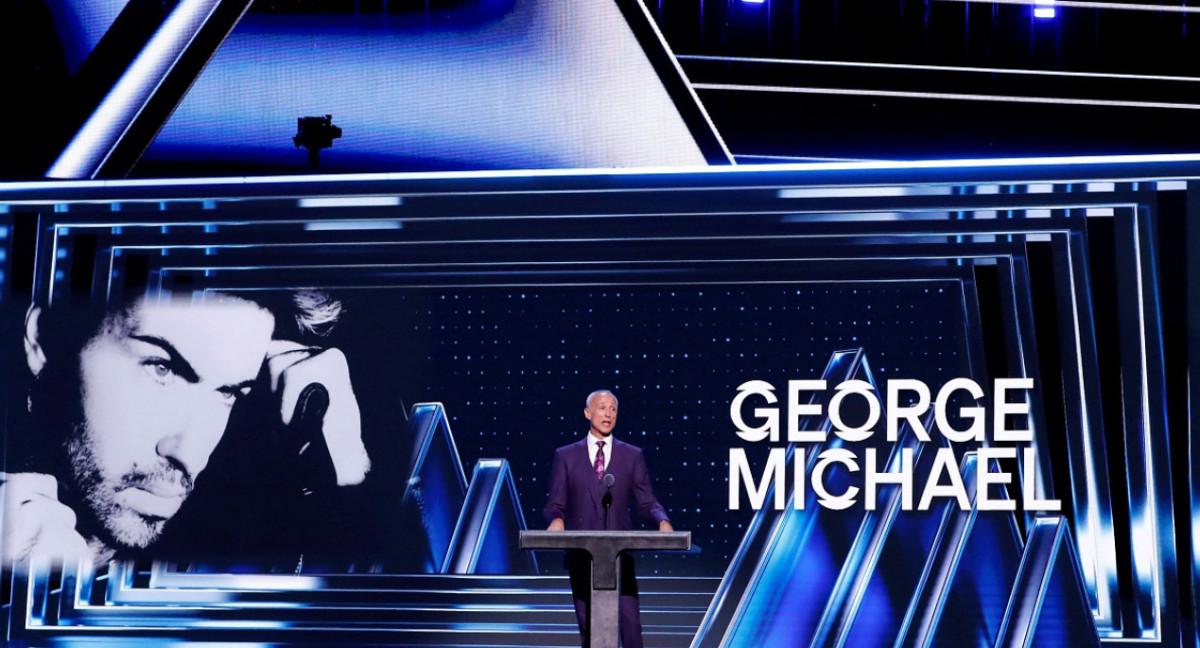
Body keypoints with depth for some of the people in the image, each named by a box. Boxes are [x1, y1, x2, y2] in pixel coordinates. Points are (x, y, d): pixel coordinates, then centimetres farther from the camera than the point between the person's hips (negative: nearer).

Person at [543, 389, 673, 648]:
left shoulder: (632, 455, 9)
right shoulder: (566, 456, 7)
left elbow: (646, 502, 6)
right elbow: (555, 504, 6)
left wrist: (663, 520, -14)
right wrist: (557, 519, -17)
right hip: (582, 552, 0)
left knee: (630, 619, -8)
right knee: (588, 622, 6)